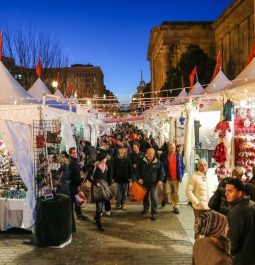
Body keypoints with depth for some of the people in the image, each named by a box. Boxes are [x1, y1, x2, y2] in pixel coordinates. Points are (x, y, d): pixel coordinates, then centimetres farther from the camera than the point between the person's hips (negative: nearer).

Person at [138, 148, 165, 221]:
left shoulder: (157, 162, -7)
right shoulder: (143, 161, 0)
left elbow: (161, 171, -1)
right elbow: (139, 170, 8)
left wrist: (160, 180, -11)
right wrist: (140, 178, -5)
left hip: (154, 183, -3)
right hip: (144, 182, 3)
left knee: (154, 198, -6)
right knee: (145, 197, 17)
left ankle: (154, 213, 3)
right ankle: (146, 208, 40)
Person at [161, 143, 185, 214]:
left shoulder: (178, 156, 3)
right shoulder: (164, 156, -3)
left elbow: (182, 166, 10)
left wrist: (181, 175, 3)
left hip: (176, 178, 2)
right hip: (167, 178, -2)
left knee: (175, 193, 9)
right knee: (166, 192, -2)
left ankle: (176, 207, 20)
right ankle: (165, 200, 29)